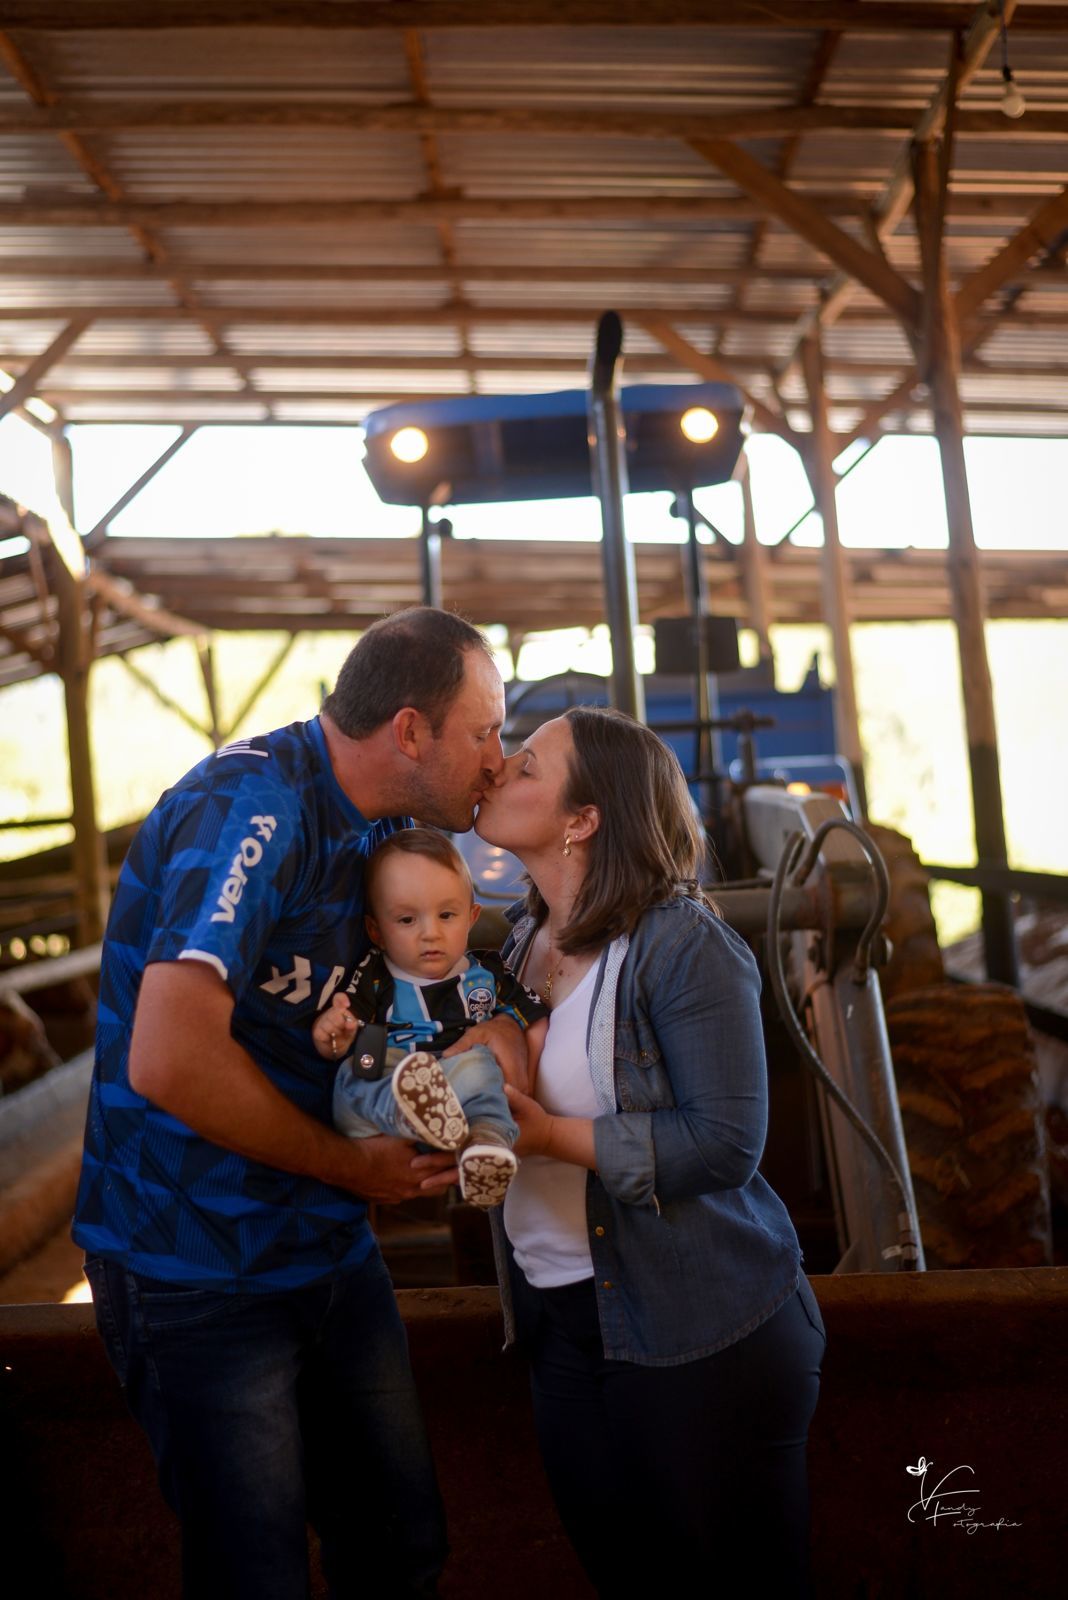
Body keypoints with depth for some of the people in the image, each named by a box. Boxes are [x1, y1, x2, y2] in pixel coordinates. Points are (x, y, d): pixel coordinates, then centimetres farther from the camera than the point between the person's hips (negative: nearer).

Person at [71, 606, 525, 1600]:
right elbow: (170, 1062, -32)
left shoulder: (380, 819, 4)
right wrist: (355, 1164, -18)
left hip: (329, 1246, 8)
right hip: (195, 1267, -8)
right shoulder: (253, 807, -24)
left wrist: (486, 1023, -6)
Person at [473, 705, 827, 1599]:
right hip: (563, 1320, 7)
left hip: (701, 1333, -7)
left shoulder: (685, 945, -17)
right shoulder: (525, 938, 6)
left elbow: (725, 1146, -21)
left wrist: (555, 1136, -23)